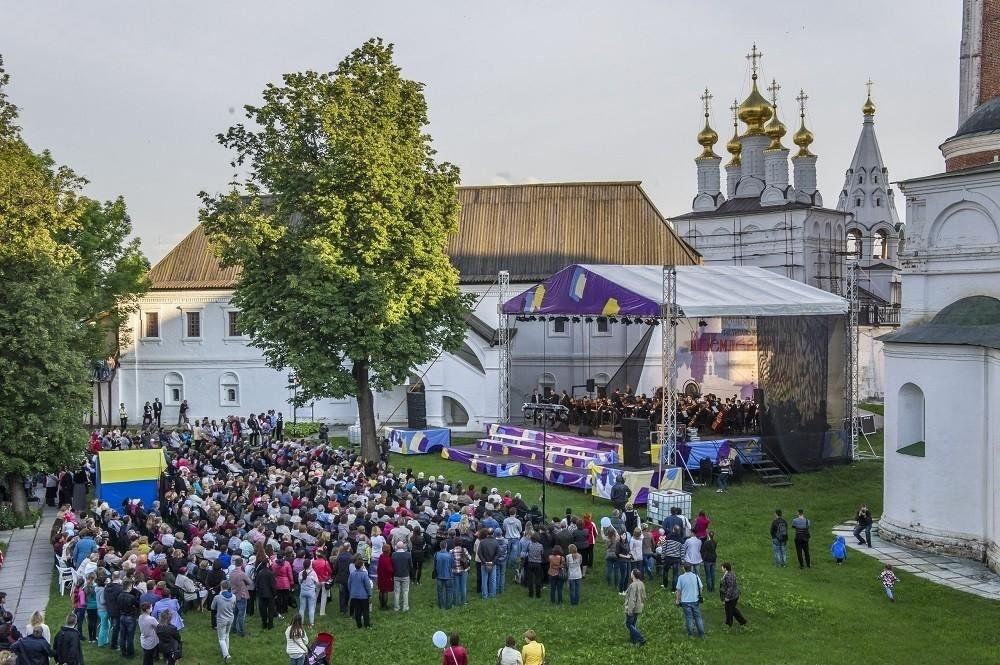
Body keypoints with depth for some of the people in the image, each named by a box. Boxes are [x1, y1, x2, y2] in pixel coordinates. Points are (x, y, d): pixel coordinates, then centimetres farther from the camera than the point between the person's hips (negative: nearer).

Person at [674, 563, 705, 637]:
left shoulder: (681, 578, -11)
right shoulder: (696, 577, -5)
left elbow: (678, 590, -6)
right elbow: (700, 588, 2)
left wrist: (678, 601, 5)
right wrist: (699, 596, 18)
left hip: (685, 601, -2)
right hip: (695, 600, 2)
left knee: (689, 618, 9)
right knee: (698, 617, 13)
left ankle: (690, 634, 18)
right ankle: (701, 633, 20)